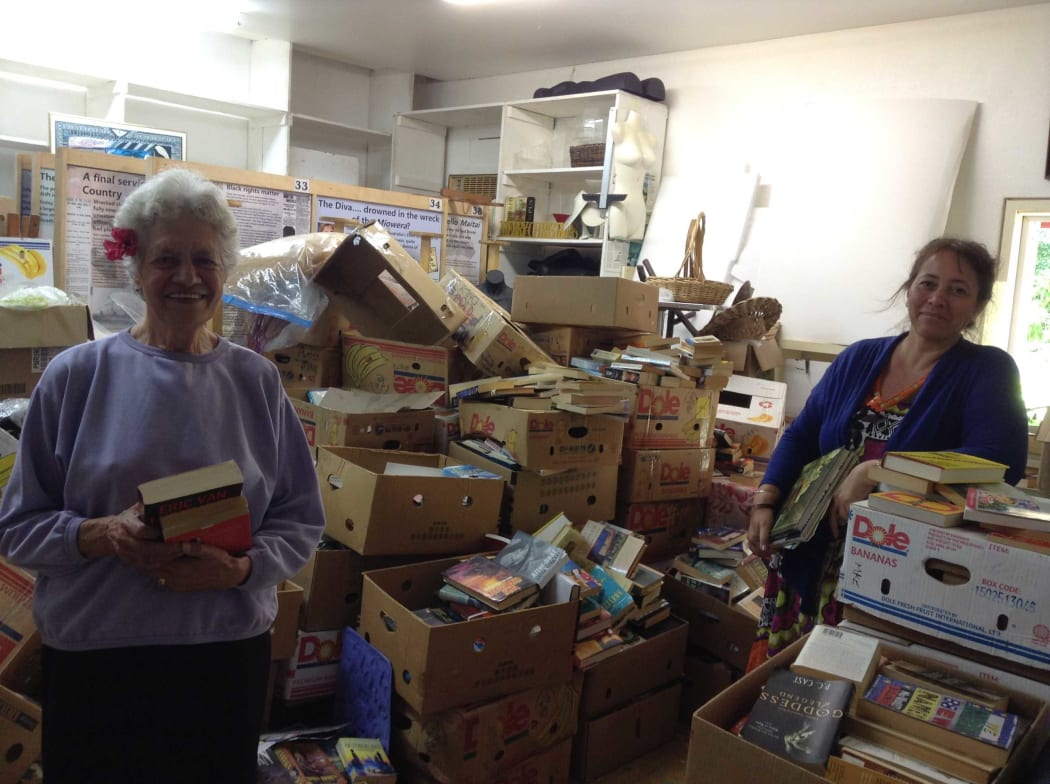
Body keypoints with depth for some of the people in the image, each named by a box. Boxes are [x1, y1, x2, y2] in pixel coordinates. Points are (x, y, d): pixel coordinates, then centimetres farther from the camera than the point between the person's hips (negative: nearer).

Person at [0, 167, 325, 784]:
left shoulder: (256, 380, -1)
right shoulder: (76, 375, -4)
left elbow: (301, 522, 1)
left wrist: (240, 568, -16)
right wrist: (101, 535, -18)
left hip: (229, 651, 1)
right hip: (93, 654, -1)